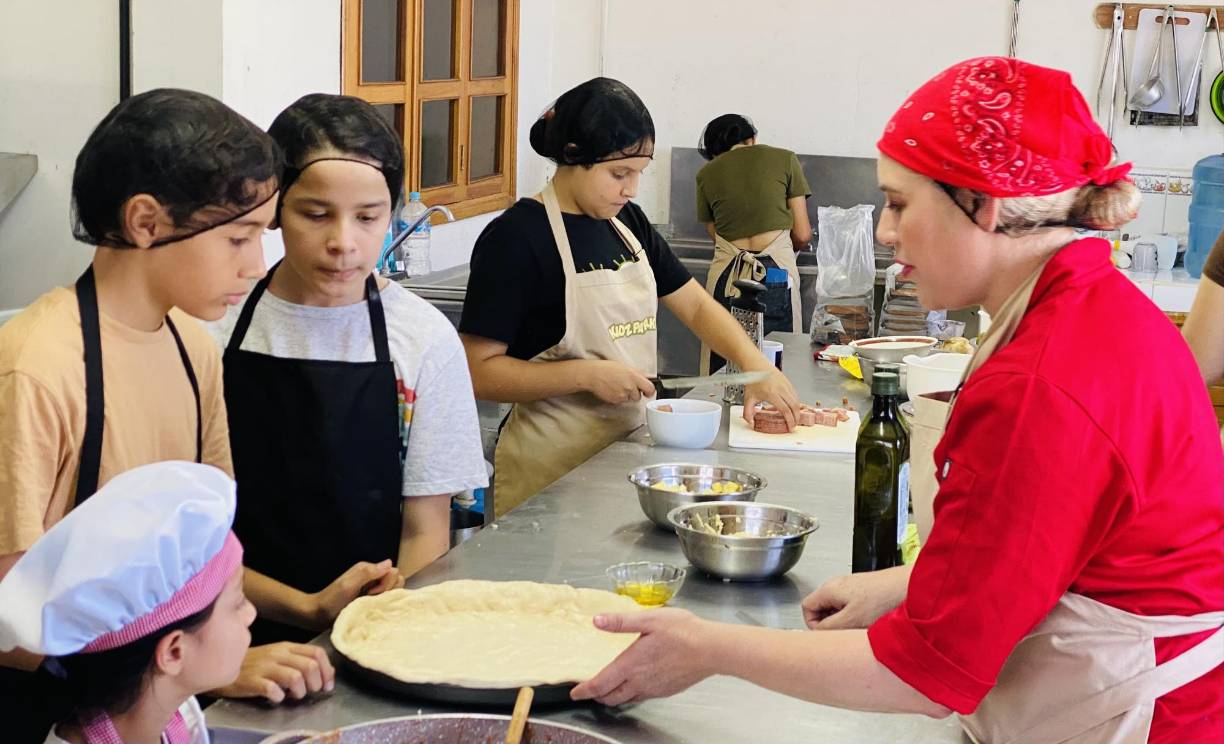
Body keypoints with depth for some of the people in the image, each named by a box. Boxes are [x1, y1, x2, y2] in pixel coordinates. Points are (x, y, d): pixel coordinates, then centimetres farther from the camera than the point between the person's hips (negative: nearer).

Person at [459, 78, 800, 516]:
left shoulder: (627, 223, 8)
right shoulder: (515, 238, -15)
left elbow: (695, 306, 13)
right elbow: (477, 371, -18)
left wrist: (757, 367, -4)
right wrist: (588, 374, -23)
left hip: (629, 440, 7)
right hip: (553, 465, -7)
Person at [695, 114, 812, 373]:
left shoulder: (707, 173, 13)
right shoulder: (784, 159, 9)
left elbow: (715, 234, 11)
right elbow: (802, 235, 7)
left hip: (726, 274, 2)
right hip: (777, 270, -1)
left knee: (724, 370, 4)